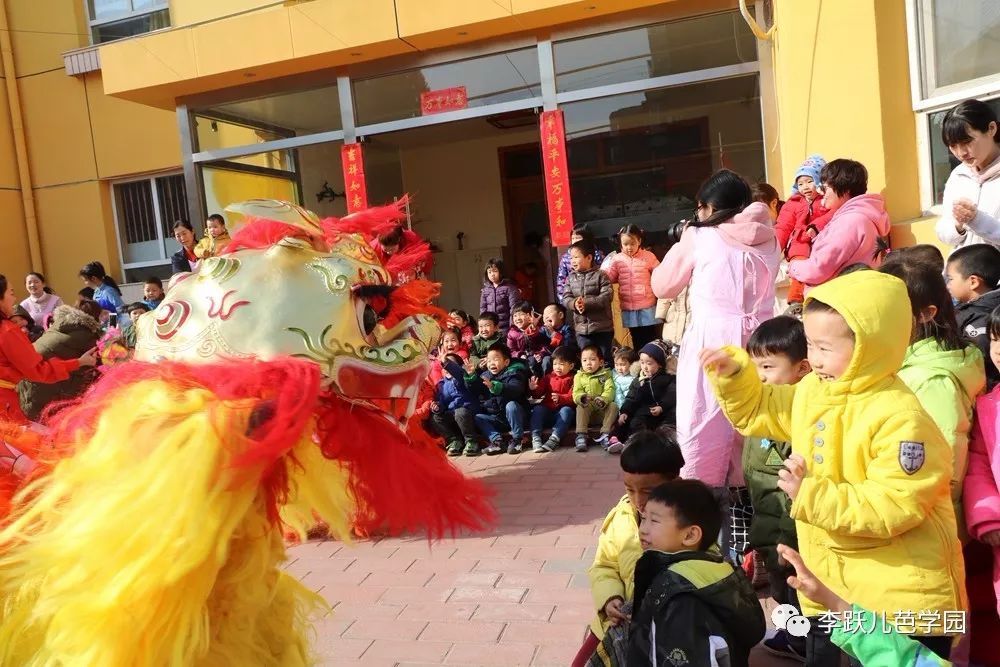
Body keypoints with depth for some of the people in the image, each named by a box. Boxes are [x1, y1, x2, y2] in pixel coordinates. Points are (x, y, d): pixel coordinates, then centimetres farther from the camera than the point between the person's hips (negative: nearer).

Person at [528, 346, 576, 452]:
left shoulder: (572, 379, 1)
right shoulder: (549, 377, 14)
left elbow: (572, 397, -13)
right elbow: (539, 393, 11)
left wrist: (560, 398, -31)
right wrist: (534, 389, -12)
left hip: (562, 411, -3)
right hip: (547, 410, 4)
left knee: (567, 410, -33)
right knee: (537, 409, -23)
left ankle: (554, 439, -43)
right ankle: (535, 439, -33)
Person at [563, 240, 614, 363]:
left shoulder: (600, 275, -5)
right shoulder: (571, 278, 9)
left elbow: (607, 296, -15)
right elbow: (566, 298, 2)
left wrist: (586, 303, -23)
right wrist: (574, 304, -21)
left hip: (602, 327, -4)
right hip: (582, 329, 4)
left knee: (605, 358, 5)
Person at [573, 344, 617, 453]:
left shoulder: (606, 375, 6)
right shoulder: (579, 376, 9)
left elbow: (610, 390, -9)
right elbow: (576, 393, -3)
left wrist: (603, 399, -32)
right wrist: (582, 397, -29)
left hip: (603, 408, 0)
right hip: (587, 408, 0)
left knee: (613, 406, -27)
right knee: (580, 407, -30)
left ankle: (605, 435, -31)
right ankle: (581, 436, -35)